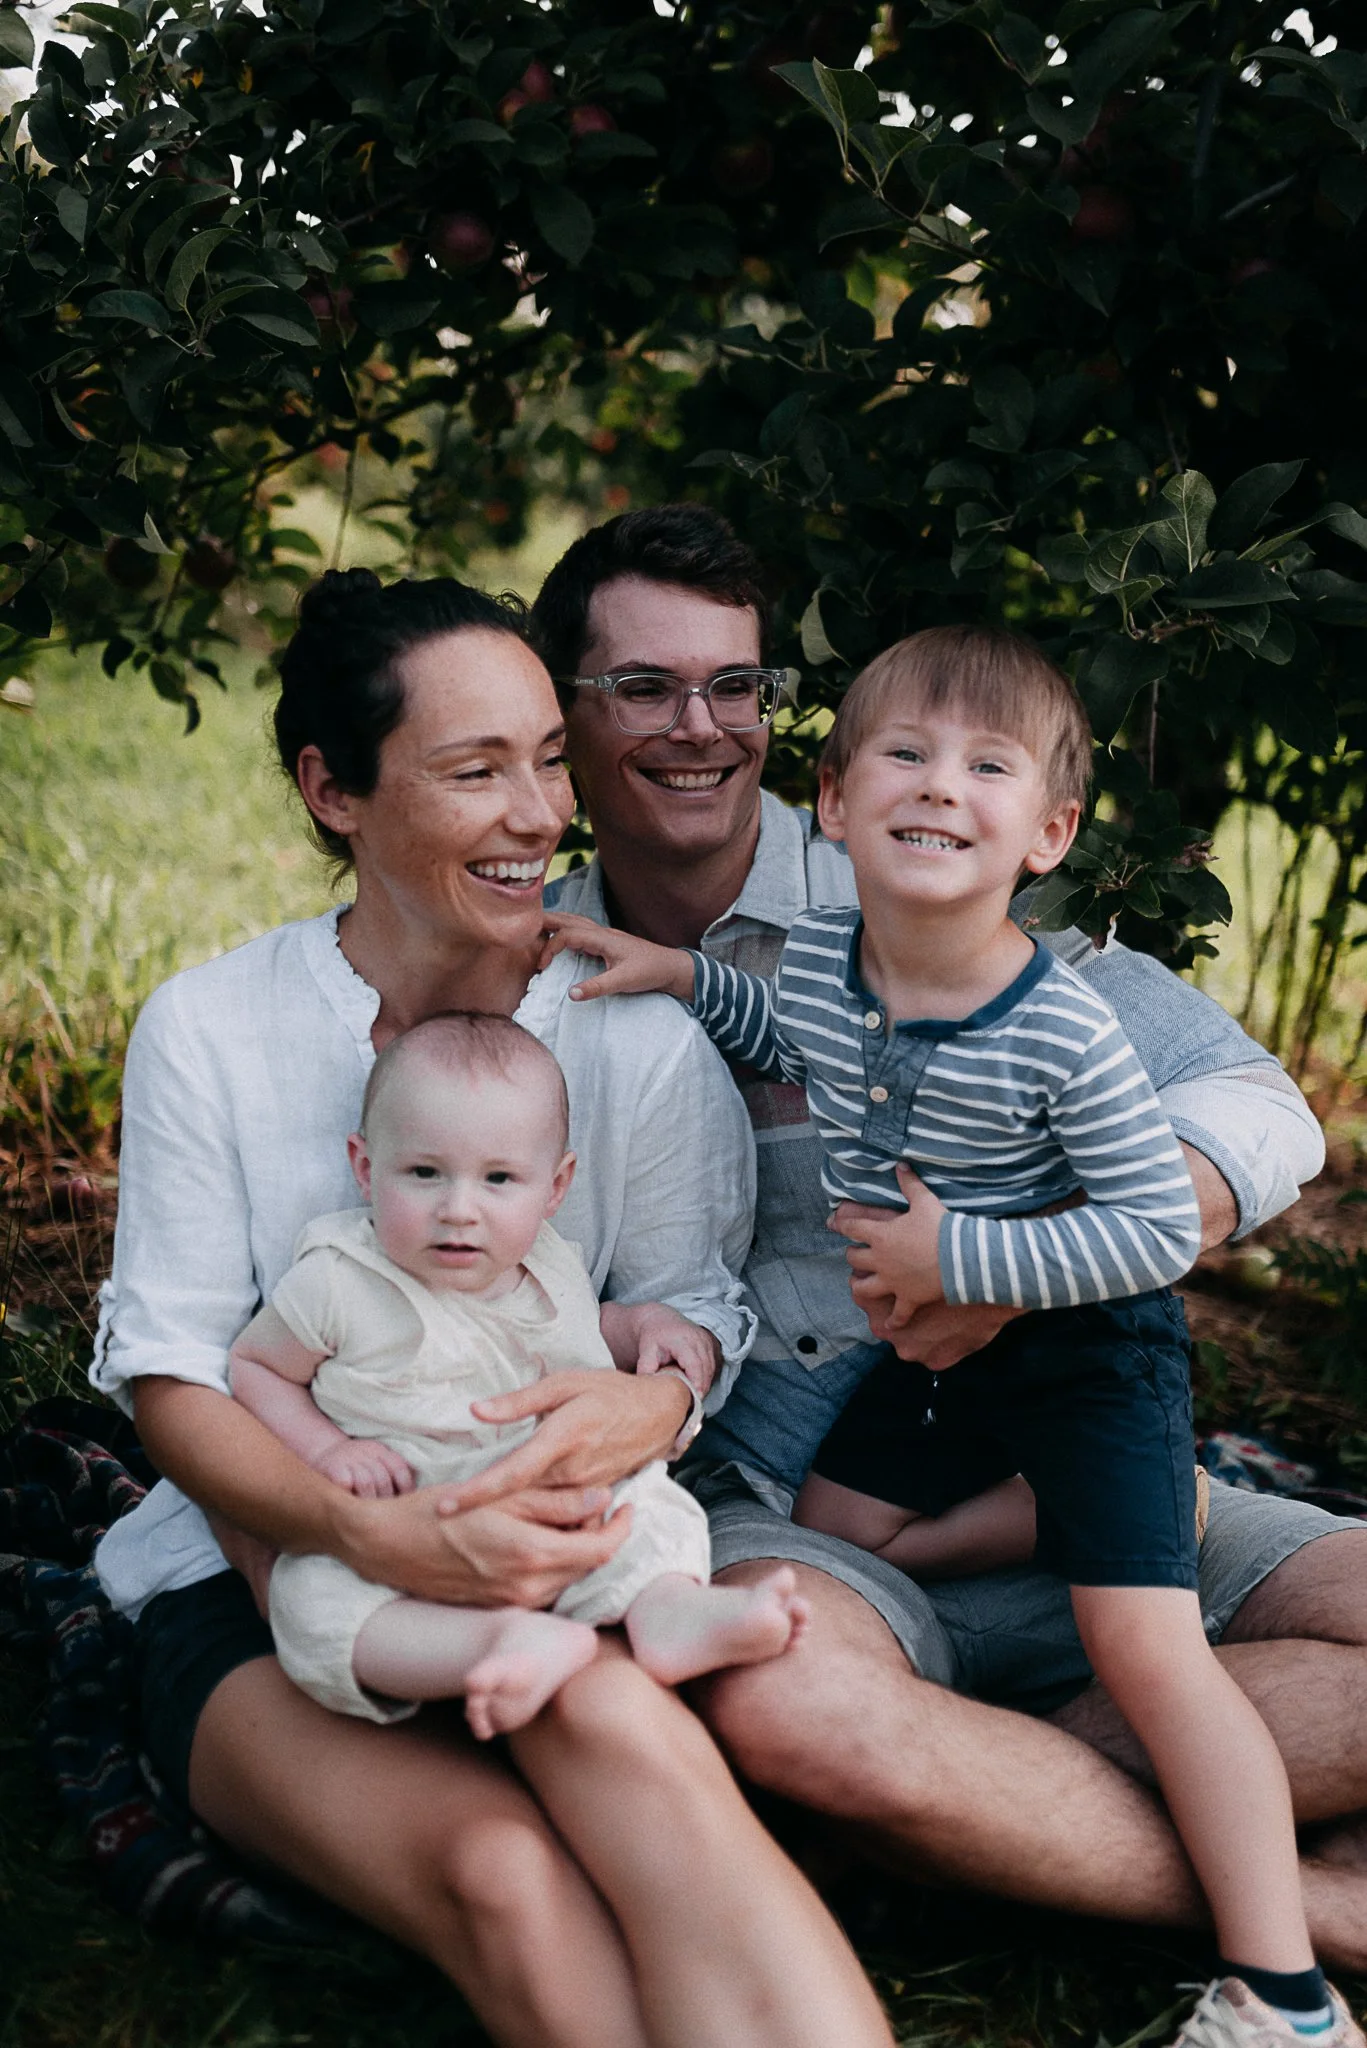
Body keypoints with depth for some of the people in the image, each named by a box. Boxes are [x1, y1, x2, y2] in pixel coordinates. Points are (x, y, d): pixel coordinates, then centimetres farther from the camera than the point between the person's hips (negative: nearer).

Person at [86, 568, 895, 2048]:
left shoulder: (636, 1039, 2)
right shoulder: (210, 1029, -3)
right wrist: (373, 1533, -26)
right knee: (504, 1877, -32)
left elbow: (689, 1299, 8)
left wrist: (653, 1398, -20)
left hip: (543, 1574, 2)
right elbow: (172, 1375, -6)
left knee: (609, 1722, -37)